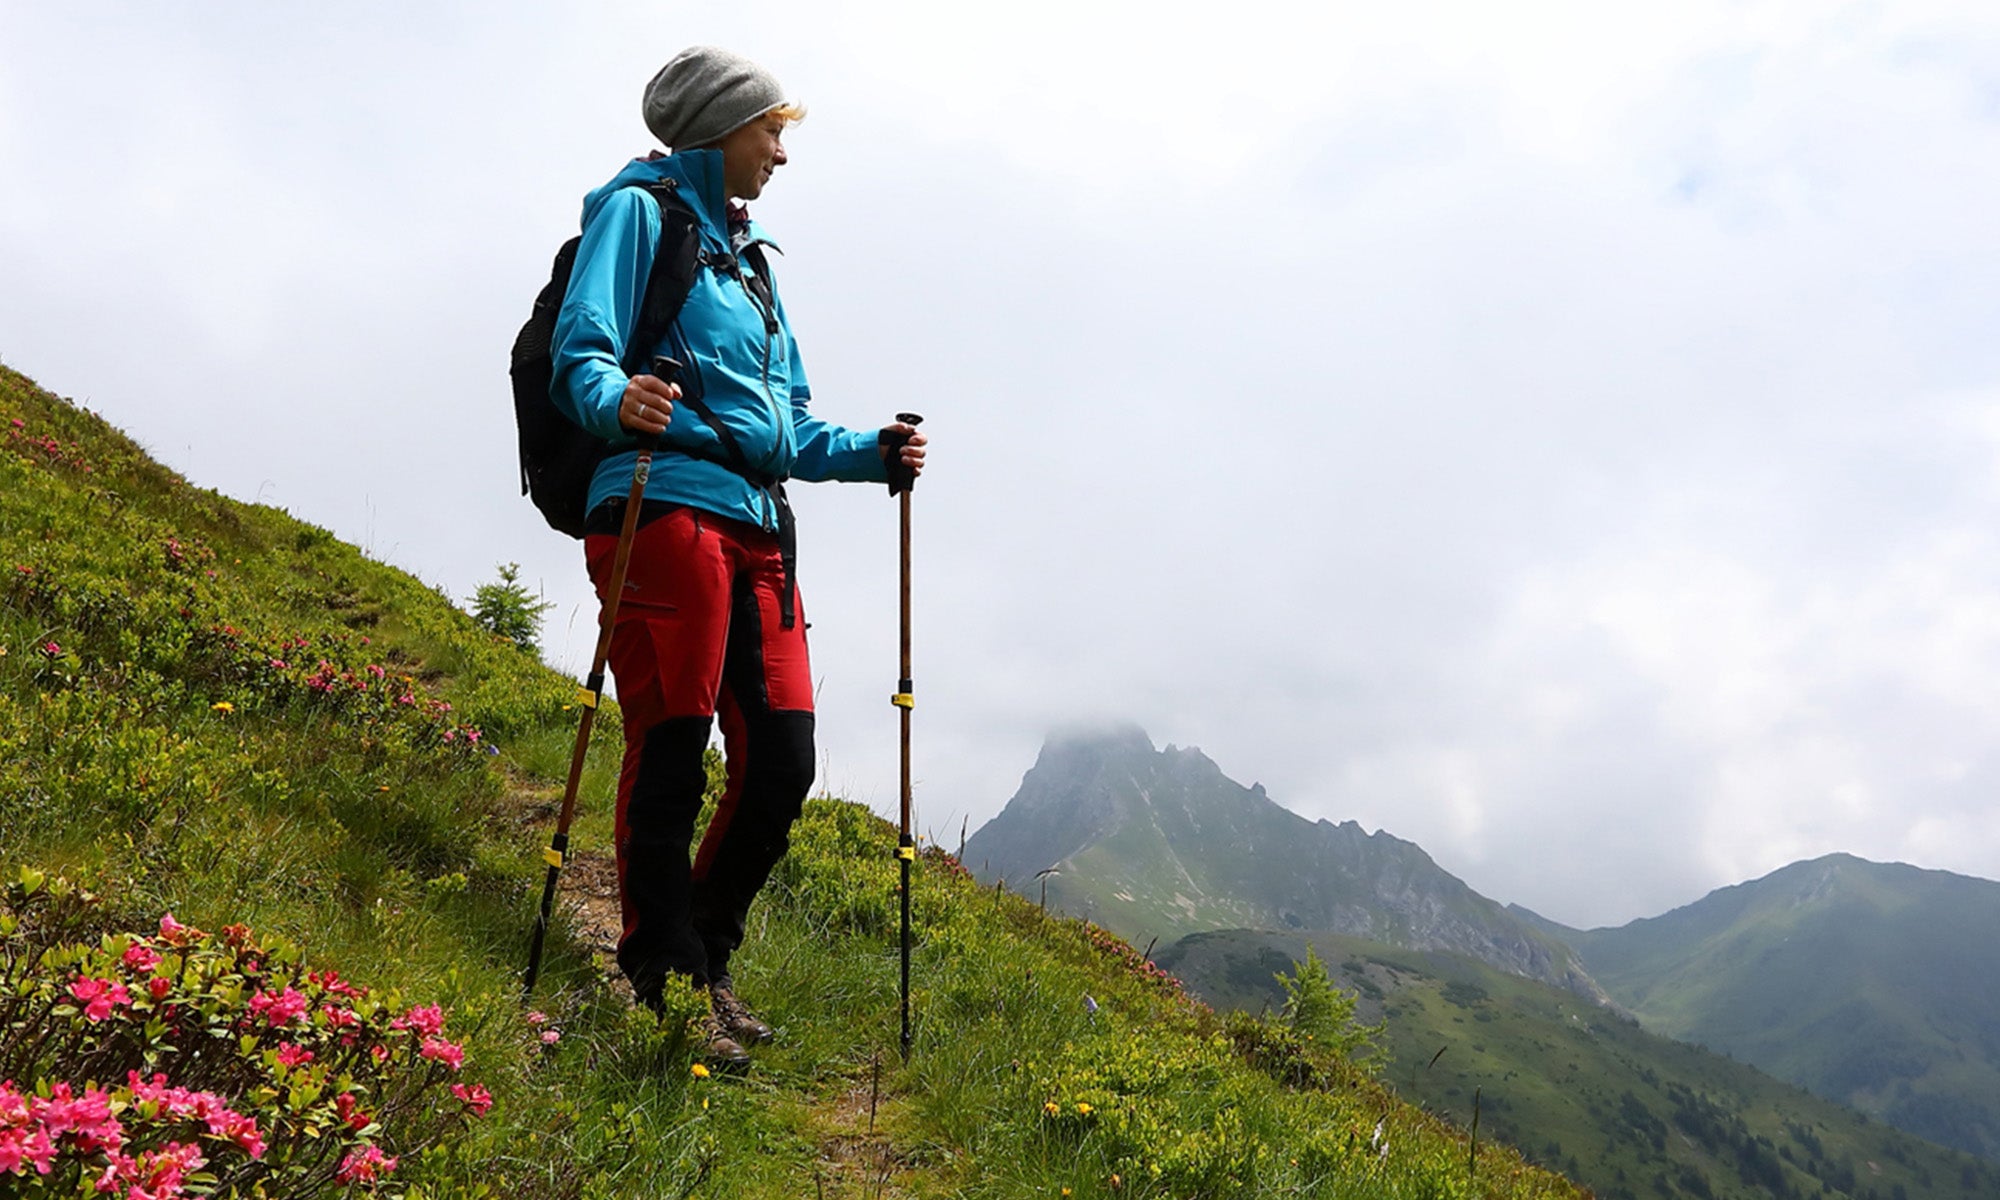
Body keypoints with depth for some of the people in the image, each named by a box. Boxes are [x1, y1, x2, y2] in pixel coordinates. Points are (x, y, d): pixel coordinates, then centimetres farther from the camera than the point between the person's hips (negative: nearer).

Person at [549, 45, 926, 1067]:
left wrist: (869, 453, 13)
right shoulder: (639, 210, 6)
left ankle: (705, 958, 19)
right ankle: (664, 983, 5)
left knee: (783, 757, 2)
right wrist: (617, 401, -29)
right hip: (666, 508, -7)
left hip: (755, 529, 8)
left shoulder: (747, 255, 29)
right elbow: (580, 351, -8)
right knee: (669, 756, -6)